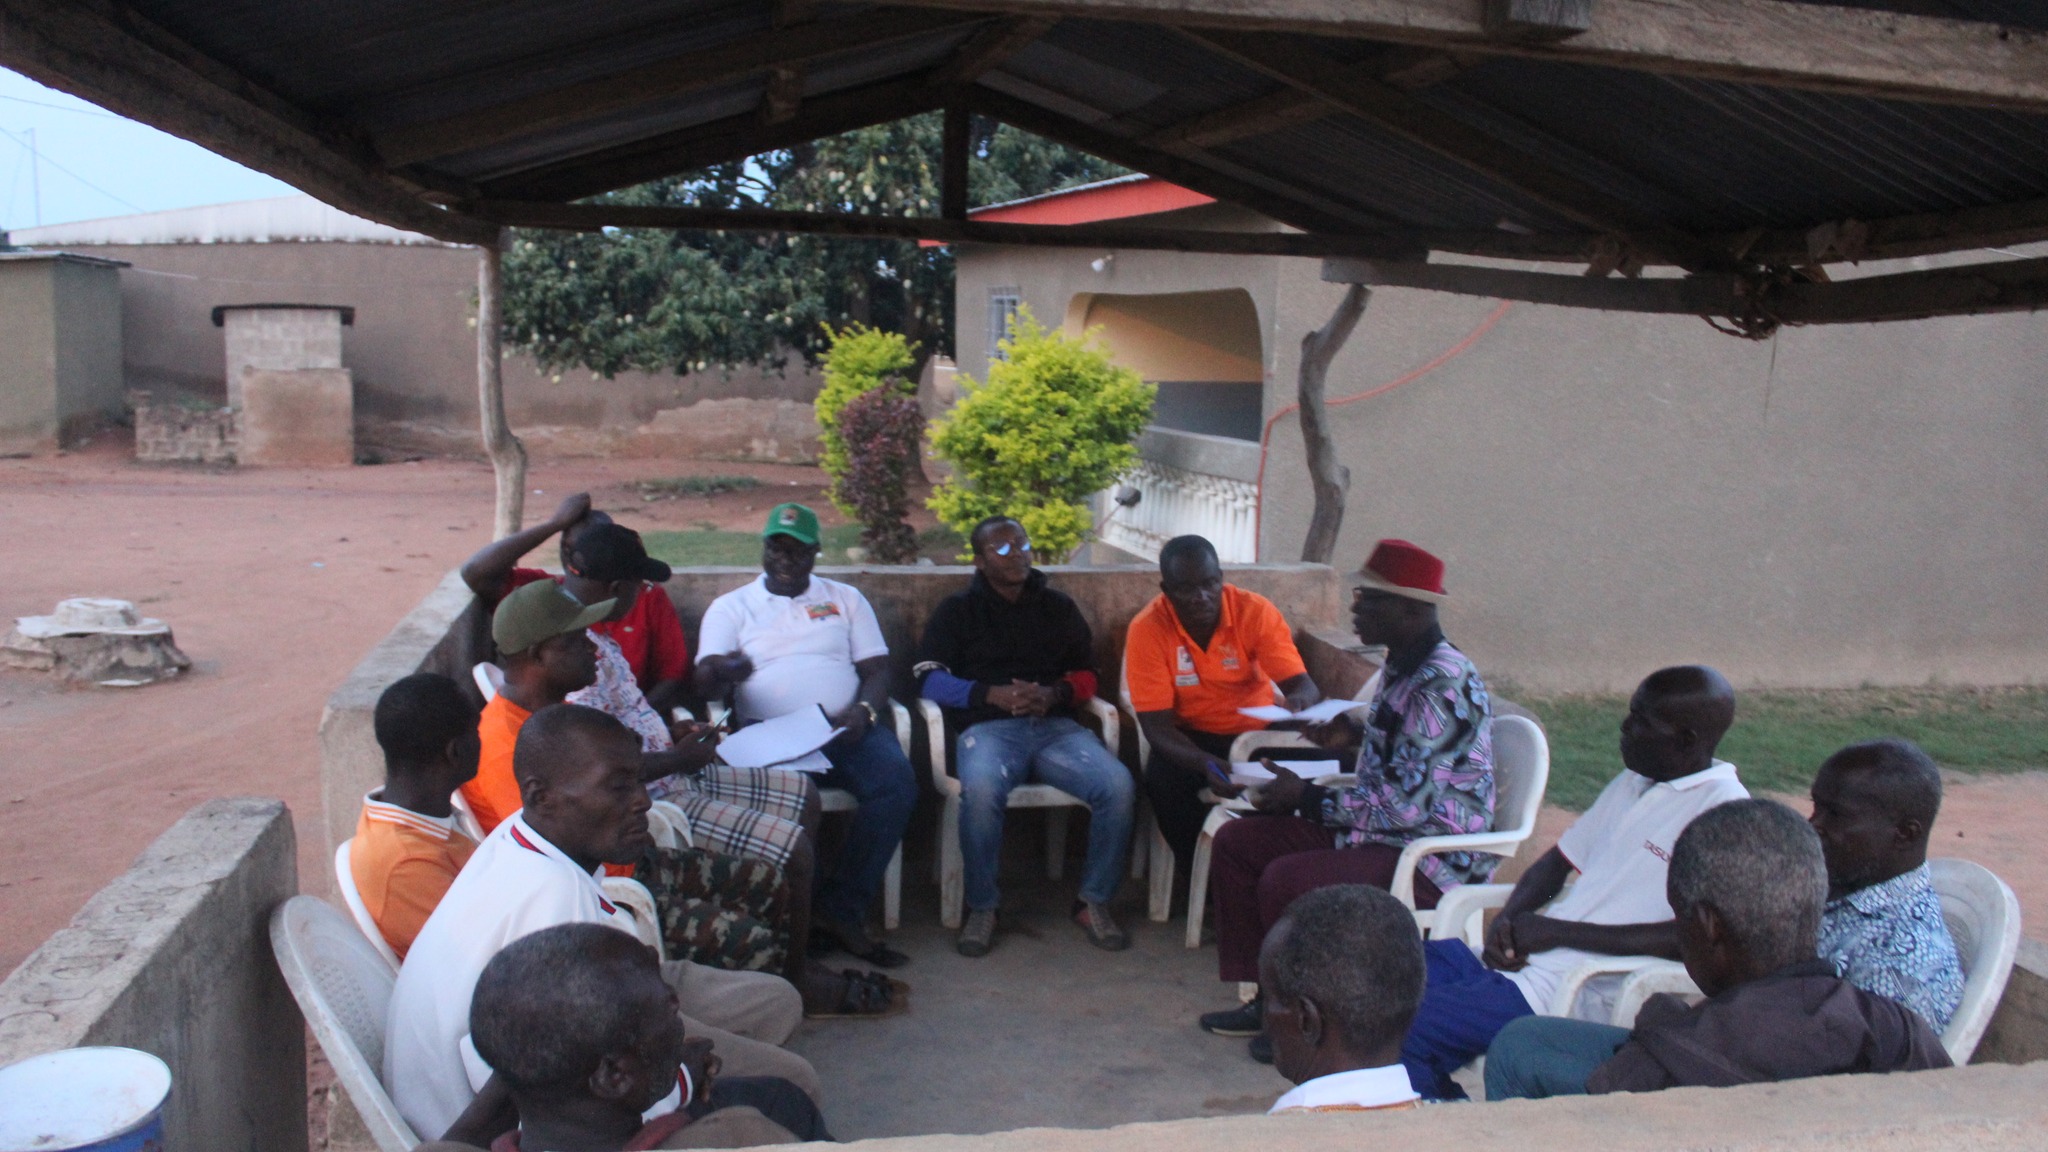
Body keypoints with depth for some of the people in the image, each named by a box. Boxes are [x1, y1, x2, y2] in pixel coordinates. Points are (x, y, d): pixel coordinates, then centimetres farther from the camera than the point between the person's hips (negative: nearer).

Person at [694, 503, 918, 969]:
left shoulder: (845, 598, 23)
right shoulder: (730, 607, 18)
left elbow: (877, 669, 15)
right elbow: (705, 680, 5)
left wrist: (862, 711, -8)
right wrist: (721, 672, -22)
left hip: (844, 729, 2)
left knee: (897, 782, -29)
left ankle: (841, 911, -22)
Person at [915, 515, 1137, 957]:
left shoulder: (1058, 606, 22)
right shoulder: (957, 610, 14)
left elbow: (1085, 675, 19)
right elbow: (929, 677, 3)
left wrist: (1055, 694, -5)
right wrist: (991, 694, -12)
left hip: (1056, 725, 3)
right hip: (988, 726, -2)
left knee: (1118, 785, -26)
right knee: (981, 791, -38)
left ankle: (1094, 901, -7)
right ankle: (982, 907, -16)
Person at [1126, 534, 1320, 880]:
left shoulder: (1256, 611, -14)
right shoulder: (1146, 628, -17)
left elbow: (1302, 684, -15)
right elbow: (1157, 724, -18)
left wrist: (1300, 700, -42)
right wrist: (1206, 763, -37)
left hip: (1257, 731, 1)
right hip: (1191, 737, -1)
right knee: (1163, 779, -31)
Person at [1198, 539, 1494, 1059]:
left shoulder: (1442, 684, -23)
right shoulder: (1403, 666, 9)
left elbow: (1407, 803, -27)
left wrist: (1308, 798, -19)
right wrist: (1357, 735, 7)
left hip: (1431, 857, -10)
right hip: (1384, 830, 11)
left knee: (1285, 880, -29)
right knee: (1236, 841, 5)